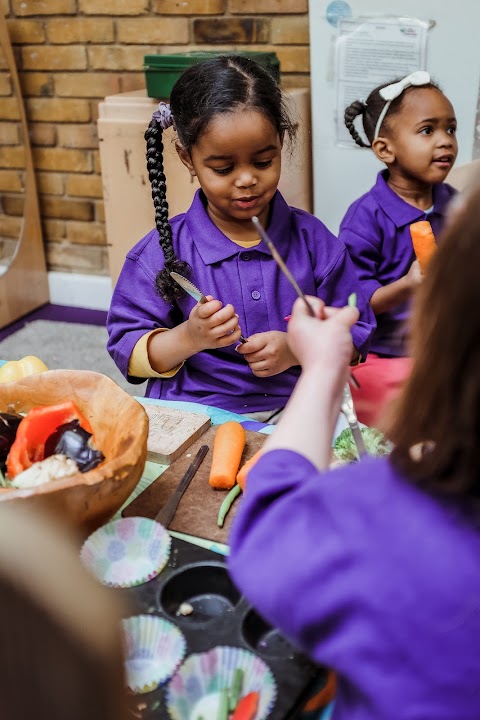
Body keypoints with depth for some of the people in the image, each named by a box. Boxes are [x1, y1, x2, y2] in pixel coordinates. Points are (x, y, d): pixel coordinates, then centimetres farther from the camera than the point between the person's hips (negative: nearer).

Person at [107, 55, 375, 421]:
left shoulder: (312, 239, 6)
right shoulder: (164, 250, 1)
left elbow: (355, 334, 9)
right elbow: (128, 351, 3)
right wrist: (188, 339, -16)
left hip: (295, 407, 1)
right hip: (193, 416, -1)